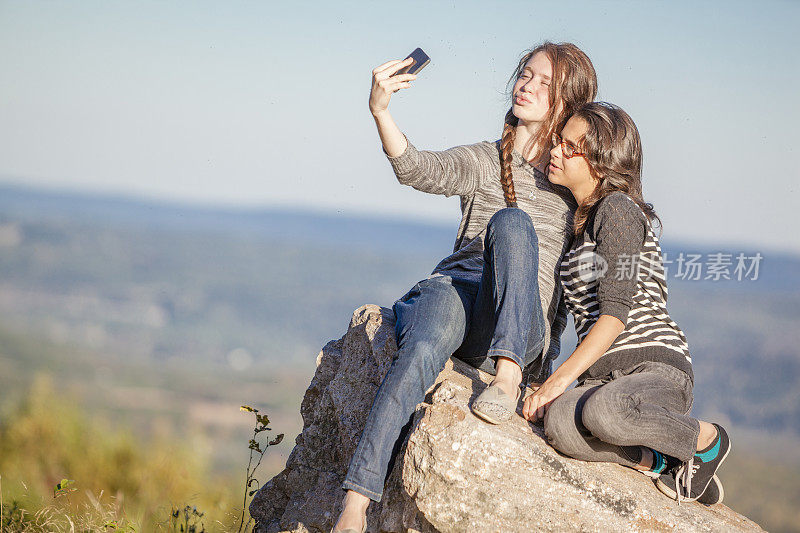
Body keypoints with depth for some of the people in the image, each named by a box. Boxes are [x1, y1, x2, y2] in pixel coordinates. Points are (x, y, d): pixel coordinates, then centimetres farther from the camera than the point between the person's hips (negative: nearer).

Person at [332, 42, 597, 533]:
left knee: (511, 221, -29)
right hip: (458, 286, 1)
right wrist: (381, 112, -22)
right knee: (422, 350, -35)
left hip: (522, 328, 0)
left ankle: (507, 374, -38)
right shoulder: (485, 161, 17)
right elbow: (419, 170, -5)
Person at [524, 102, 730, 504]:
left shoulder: (618, 208, -6)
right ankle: (656, 462, -13)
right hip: (604, 376, 5)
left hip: (657, 369, -5)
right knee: (558, 423, -31)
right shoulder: (580, 221, 21)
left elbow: (616, 309, -16)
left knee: (603, 410, -41)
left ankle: (706, 439, -12)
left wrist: (562, 377, -22)